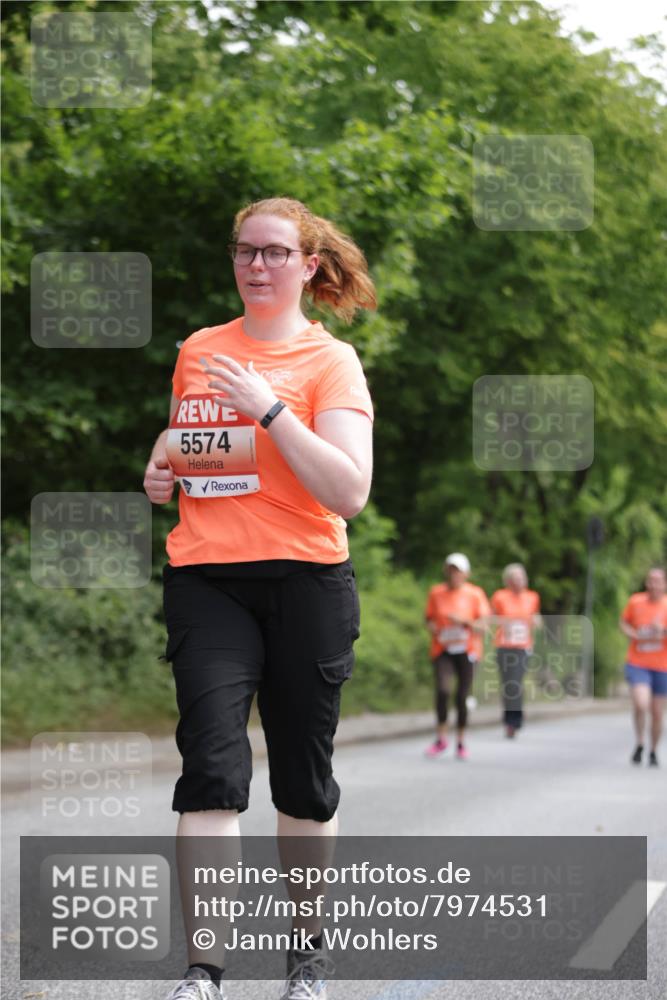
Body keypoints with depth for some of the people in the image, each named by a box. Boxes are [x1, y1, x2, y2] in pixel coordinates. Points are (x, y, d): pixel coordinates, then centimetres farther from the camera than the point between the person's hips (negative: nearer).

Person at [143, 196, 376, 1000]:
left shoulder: (330, 361, -1)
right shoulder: (197, 351, 12)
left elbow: (349, 493, -13)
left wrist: (268, 408, -19)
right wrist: (163, 469, 8)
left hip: (305, 580, -2)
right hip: (205, 579, 2)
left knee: (303, 774, 7)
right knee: (212, 761, -13)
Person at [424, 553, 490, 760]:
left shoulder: (475, 594, 1)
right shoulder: (436, 593, 6)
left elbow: (483, 626, -3)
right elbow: (429, 619, 15)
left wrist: (463, 621, -20)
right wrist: (434, 629, -8)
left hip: (466, 650, 0)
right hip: (442, 650, 0)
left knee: (462, 697, 0)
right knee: (443, 690, -21)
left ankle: (461, 742, 18)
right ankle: (440, 738, -7)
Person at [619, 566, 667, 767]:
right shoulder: (635, 602, -2)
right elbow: (623, 623, 14)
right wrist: (635, 635, -5)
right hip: (637, 663, 0)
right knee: (640, 704, -21)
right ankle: (639, 744, 3)